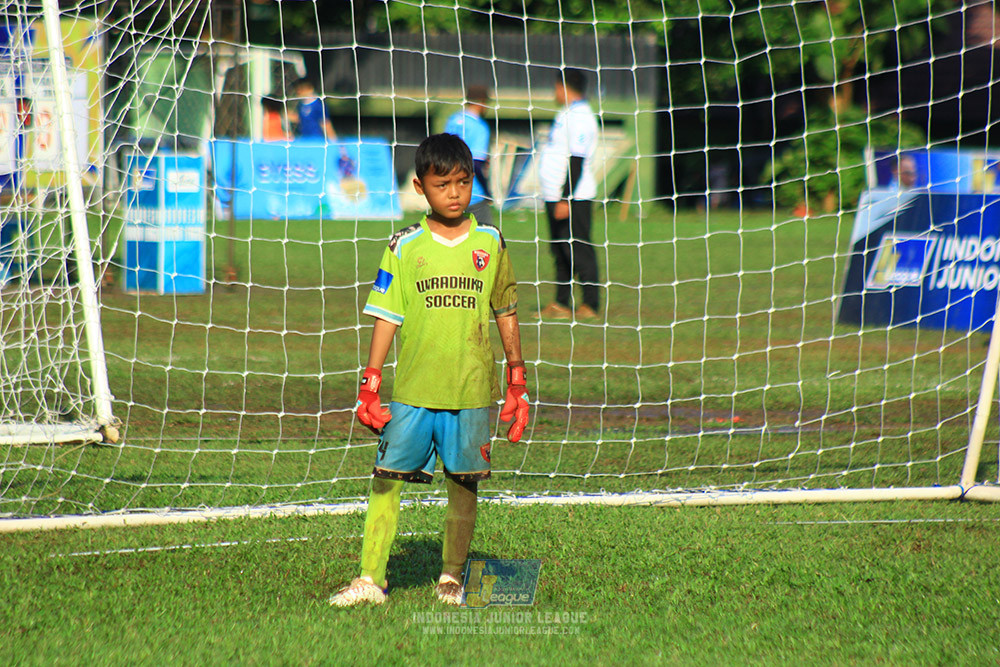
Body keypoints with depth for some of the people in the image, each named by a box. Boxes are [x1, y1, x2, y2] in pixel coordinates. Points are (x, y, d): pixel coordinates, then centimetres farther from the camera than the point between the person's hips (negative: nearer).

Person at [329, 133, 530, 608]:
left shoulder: (490, 243, 6)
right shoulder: (405, 247, 2)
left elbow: (506, 315, 13)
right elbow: (387, 317, 3)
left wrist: (517, 384, 12)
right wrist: (370, 385, -2)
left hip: (471, 389, 1)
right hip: (412, 389, -1)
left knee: (463, 483, 5)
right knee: (387, 479, -4)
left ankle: (452, 578, 17)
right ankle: (370, 579, -1)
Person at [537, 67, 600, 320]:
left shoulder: (580, 117, -15)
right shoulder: (566, 114, 18)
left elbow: (577, 162, -20)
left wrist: (566, 199, -23)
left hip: (574, 198, -10)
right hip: (555, 196, 10)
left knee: (579, 250, -7)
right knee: (560, 251, 11)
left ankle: (591, 304, -5)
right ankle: (561, 304, 15)